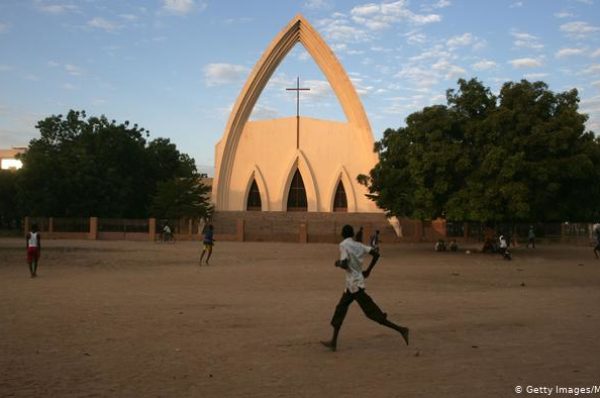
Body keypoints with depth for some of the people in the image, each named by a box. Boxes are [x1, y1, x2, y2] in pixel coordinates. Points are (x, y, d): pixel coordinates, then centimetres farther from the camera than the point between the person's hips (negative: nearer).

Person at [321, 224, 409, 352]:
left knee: (373, 312, -5)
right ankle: (333, 342, 17)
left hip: (355, 285, -8)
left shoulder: (343, 246, -13)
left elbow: (344, 265, -24)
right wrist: (368, 270, 11)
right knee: (340, 309, 14)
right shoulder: (359, 245, 7)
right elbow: (376, 254, 3)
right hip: (352, 284, 8)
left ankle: (400, 330, -5)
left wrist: (338, 263, -2)